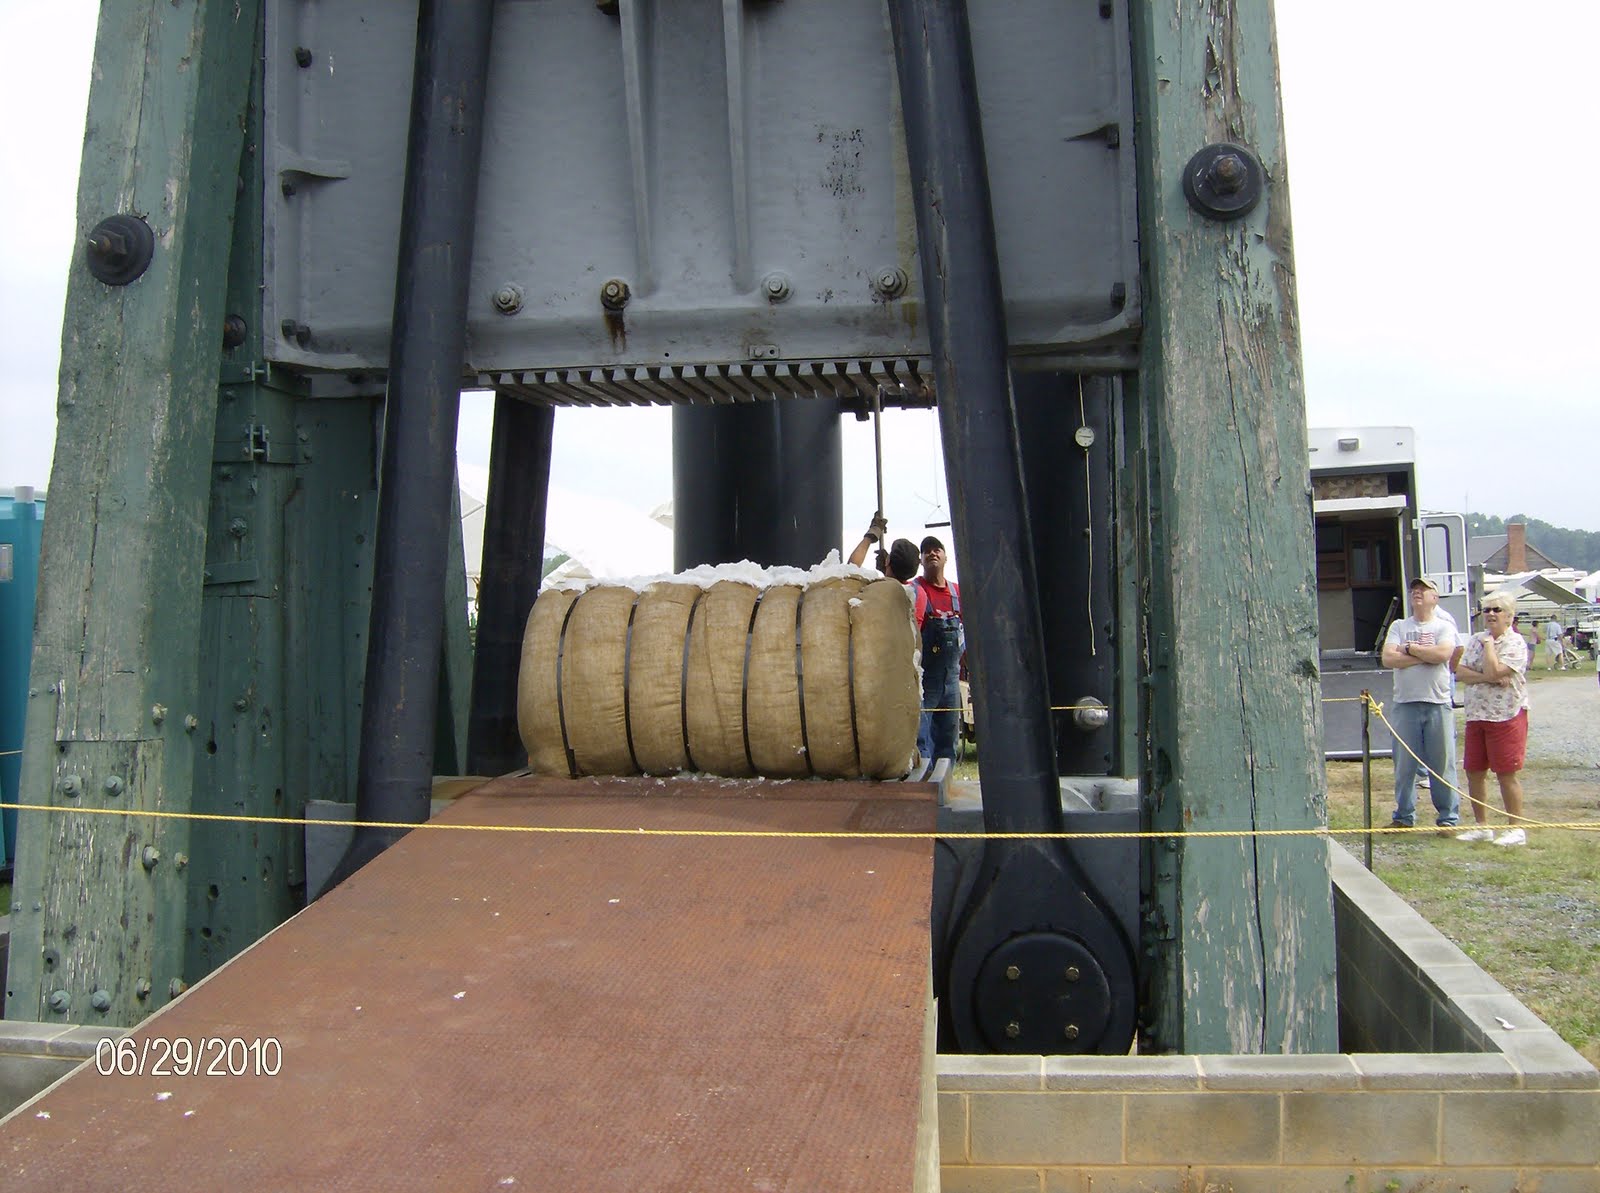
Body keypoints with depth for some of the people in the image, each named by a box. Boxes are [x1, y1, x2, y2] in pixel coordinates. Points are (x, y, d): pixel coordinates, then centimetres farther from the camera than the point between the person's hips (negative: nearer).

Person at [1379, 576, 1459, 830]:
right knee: (1404, 764, 6)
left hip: (1438, 704, -2)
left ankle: (1449, 817, 10)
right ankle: (1404, 816, 16)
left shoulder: (1444, 627, 6)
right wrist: (1426, 655, -8)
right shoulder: (1399, 626, 11)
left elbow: (1443, 654, -15)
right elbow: (1388, 658, -5)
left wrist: (1410, 649, -5)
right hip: (1404, 704, 2)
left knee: (1443, 764, 0)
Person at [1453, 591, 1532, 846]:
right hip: (1476, 715, 7)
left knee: (1507, 774, -2)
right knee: (1474, 772, 9)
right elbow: (1459, 673, 0)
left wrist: (1488, 643, -9)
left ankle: (1516, 828, 9)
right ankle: (1481, 826, 20)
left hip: (1507, 717, -7)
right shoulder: (1475, 640, 11)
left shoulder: (1515, 643, -8)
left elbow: (1494, 670, -22)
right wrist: (1488, 678, -15)